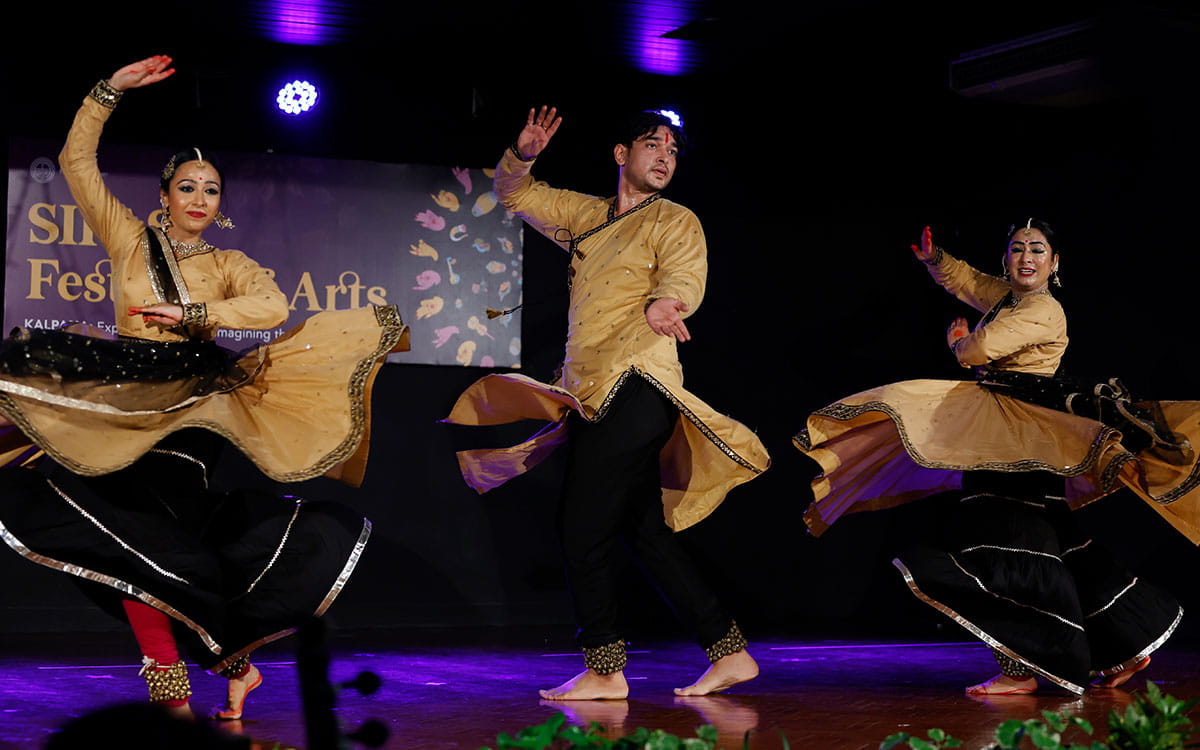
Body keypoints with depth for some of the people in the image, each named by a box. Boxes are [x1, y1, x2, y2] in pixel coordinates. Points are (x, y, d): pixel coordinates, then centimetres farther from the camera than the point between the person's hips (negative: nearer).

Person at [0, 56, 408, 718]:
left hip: (190, 416, -2)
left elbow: (274, 305, -9)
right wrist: (108, 92, 3)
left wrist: (193, 314, -13)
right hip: (122, 410, 2)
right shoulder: (129, 240, 13)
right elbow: (77, 161, 8)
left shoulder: (228, 264, 12)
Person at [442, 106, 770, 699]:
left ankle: (604, 670, -1)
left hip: (636, 386, -7)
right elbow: (514, 194, 24)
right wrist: (522, 155, 3)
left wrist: (661, 303, -40)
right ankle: (729, 653, 13)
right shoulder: (586, 216, 20)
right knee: (645, 534, 8)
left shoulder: (676, 222, 2)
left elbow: (684, 280, -17)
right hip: (590, 396, 7)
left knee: (583, 531, -10)